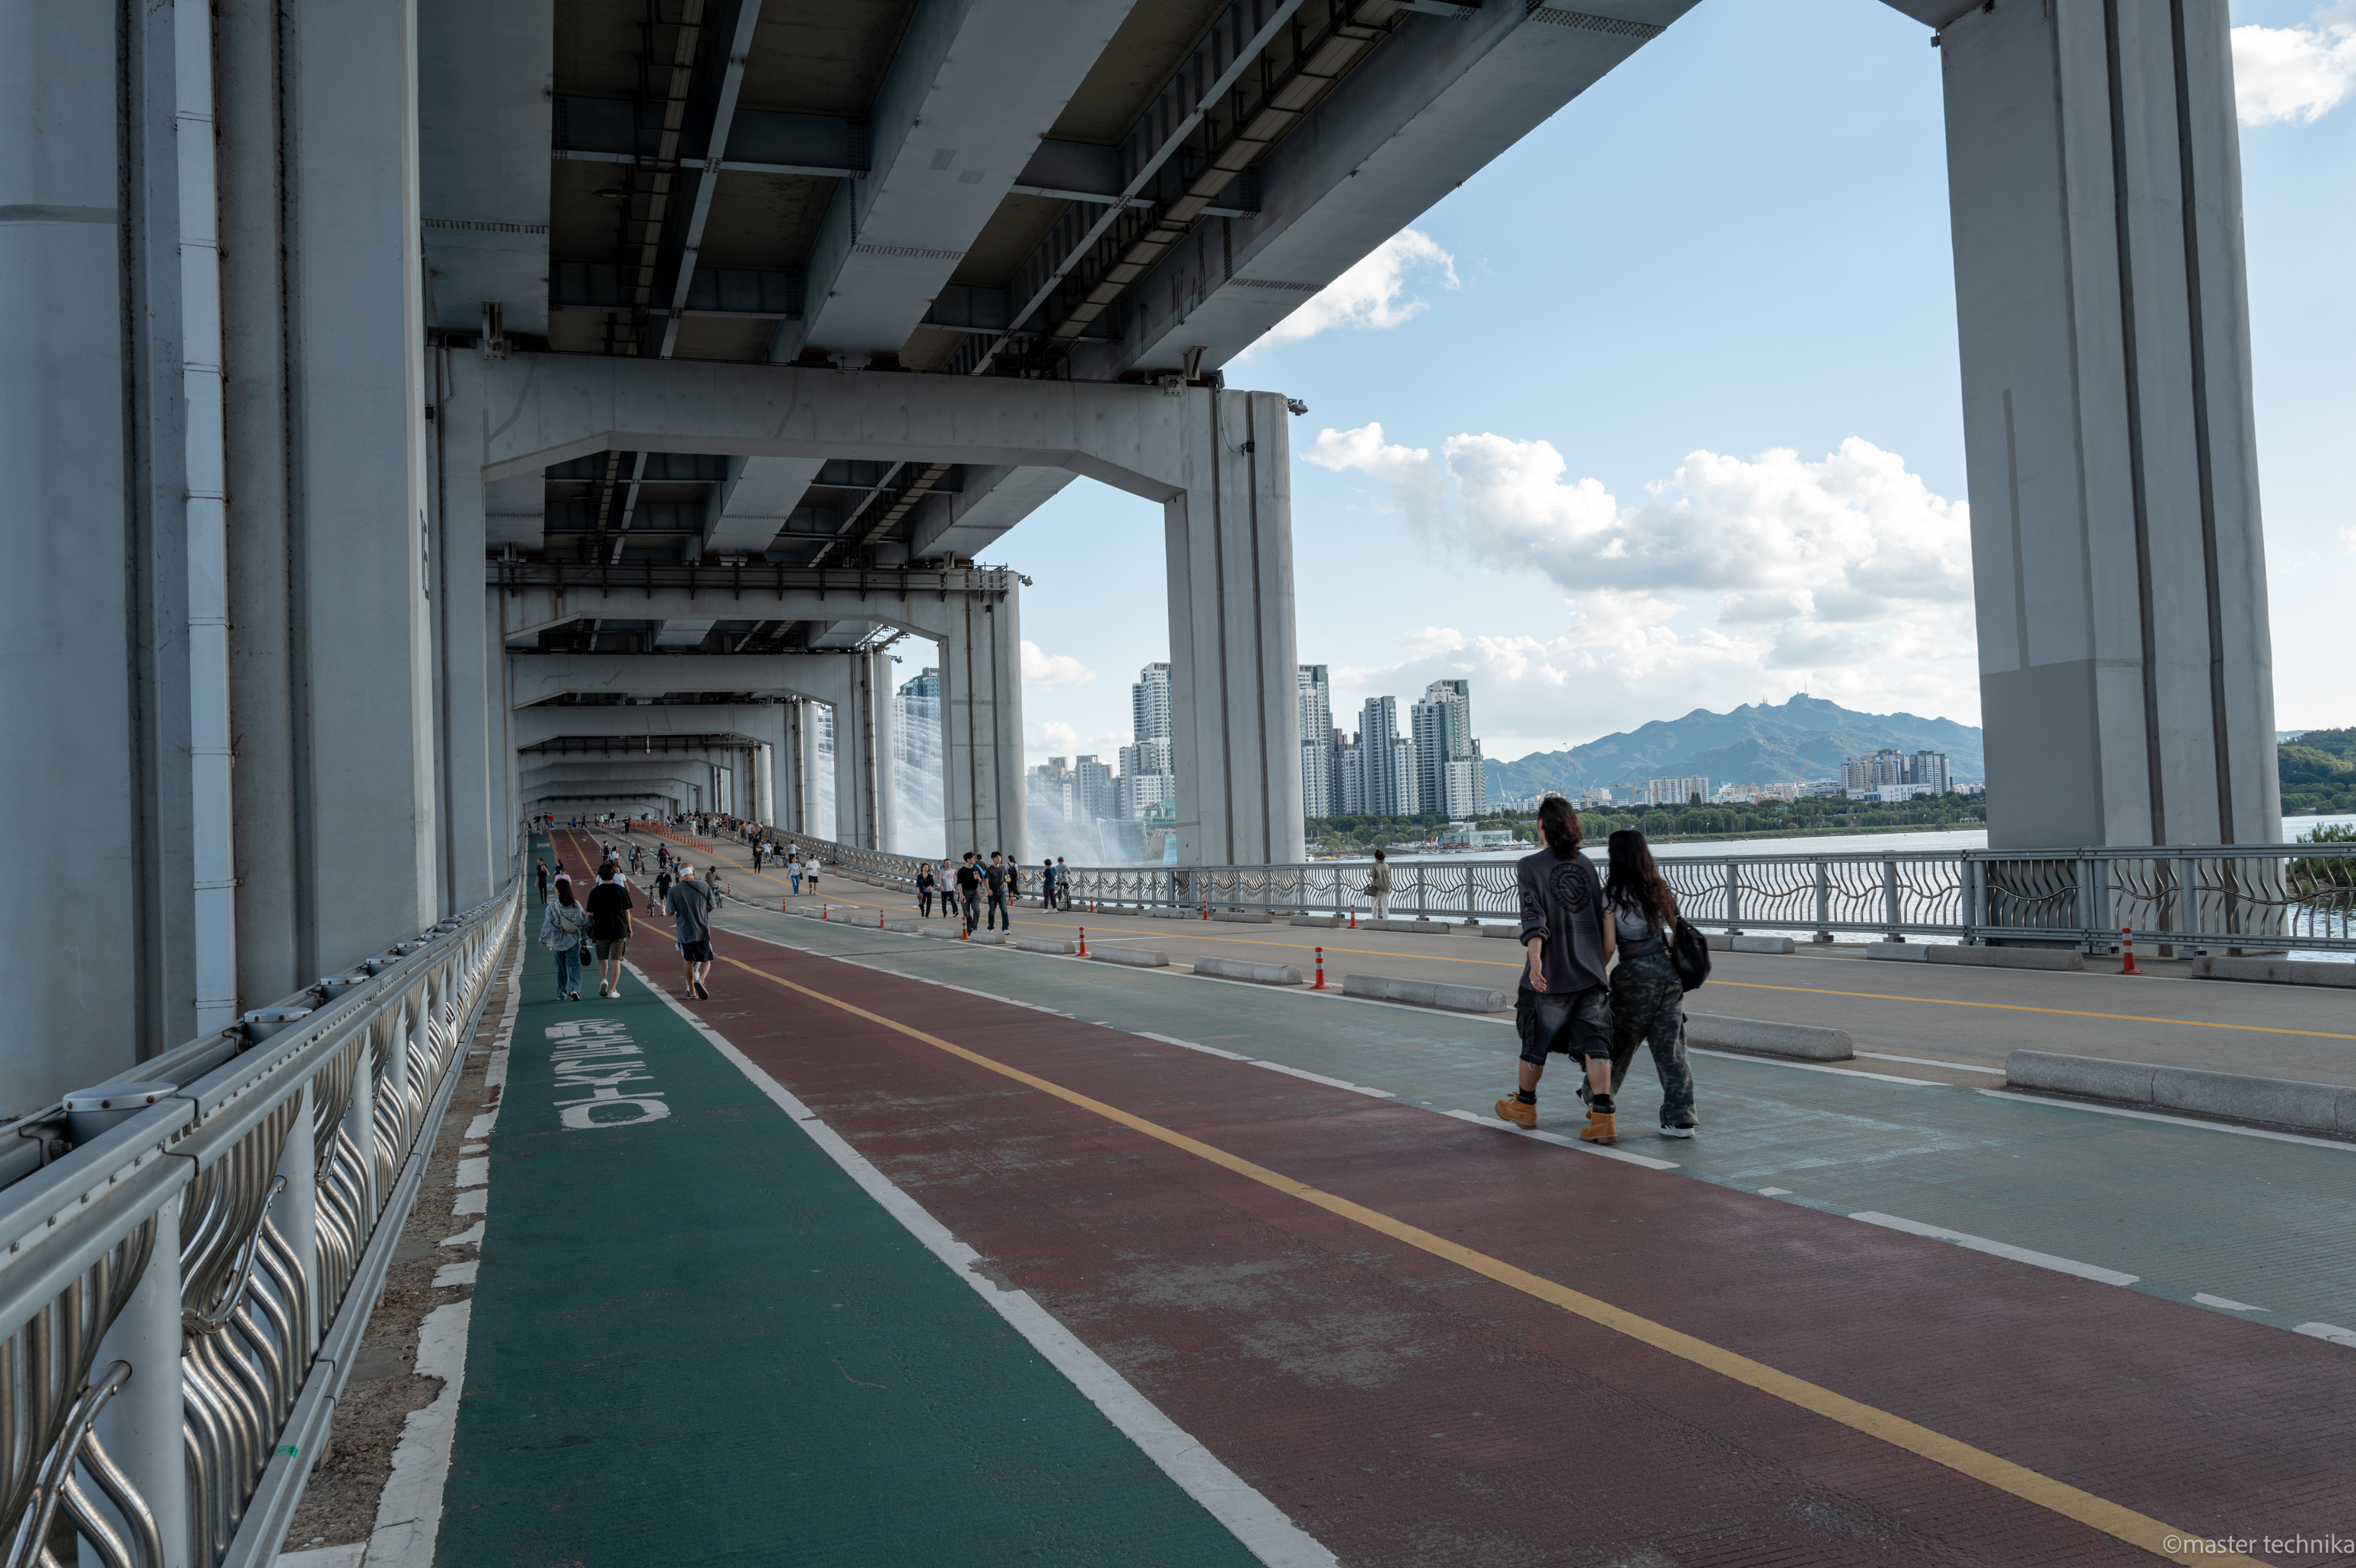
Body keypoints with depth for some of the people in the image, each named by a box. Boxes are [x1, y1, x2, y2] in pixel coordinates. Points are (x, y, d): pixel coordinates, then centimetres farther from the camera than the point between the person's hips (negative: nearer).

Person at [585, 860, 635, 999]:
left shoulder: (595, 892, -5)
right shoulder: (622, 890, -2)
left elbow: (590, 913, -3)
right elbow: (626, 911, 1)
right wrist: (629, 928, 12)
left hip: (601, 930, 0)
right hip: (619, 930, 0)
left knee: (603, 958, 18)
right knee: (616, 960, 3)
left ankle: (603, 979, -5)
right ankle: (613, 989, 0)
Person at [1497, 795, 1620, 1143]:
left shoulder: (1530, 866, -5)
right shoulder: (1587, 865, 10)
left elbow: (1534, 917, -18)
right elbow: (1605, 917, 10)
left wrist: (1535, 959, -27)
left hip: (1551, 976, -4)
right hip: (1591, 973, 4)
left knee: (1535, 1041, 14)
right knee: (1594, 1044, 1)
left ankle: (1524, 1105, 31)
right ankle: (1603, 1118, -9)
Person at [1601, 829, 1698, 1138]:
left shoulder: (1613, 893, -9)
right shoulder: (1661, 886, 7)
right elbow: (1674, 930, 12)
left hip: (1636, 973, -5)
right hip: (1669, 969, 5)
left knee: (1620, 1041, 14)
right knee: (1670, 1044, 5)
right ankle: (1680, 1119, 2)